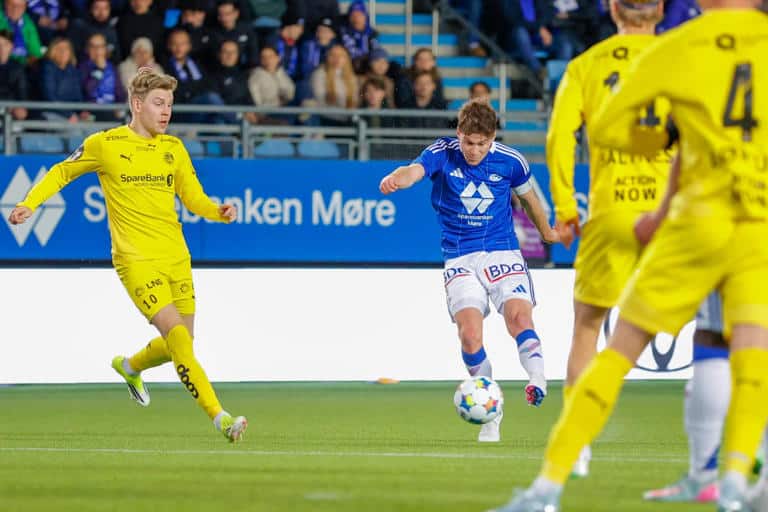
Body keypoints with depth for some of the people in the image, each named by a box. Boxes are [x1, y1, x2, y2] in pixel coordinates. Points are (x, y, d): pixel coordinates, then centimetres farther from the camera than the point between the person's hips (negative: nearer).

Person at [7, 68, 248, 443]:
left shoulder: (174, 148, 11)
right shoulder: (104, 144, -1)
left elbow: (194, 199, 15)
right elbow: (61, 173, 12)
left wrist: (219, 212, -6)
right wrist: (30, 203, -1)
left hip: (176, 257, 6)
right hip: (136, 258, -6)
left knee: (180, 343, 7)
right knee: (178, 336, -18)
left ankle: (130, 366, 40)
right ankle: (219, 417, -19)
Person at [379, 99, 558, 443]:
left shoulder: (510, 161, -2)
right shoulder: (443, 154, -8)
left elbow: (528, 197, 18)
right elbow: (416, 170, -30)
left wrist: (546, 233, 33)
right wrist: (396, 179, -54)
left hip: (503, 253, 1)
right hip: (459, 258, -1)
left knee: (519, 316, -26)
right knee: (469, 331, -15)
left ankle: (538, 379, -28)